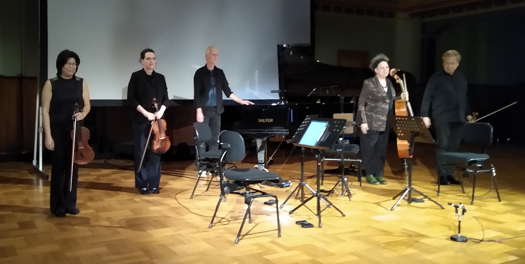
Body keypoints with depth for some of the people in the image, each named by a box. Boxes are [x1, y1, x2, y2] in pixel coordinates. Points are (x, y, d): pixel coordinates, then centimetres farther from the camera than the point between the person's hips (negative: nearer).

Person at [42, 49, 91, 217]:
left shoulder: (81, 83, 5)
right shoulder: (51, 84, -4)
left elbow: (87, 105, 10)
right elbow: (45, 111, -7)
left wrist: (83, 114, -14)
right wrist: (48, 135, -13)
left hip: (75, 130, 3)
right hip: (57, 131, -3)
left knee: (73, 167, 7)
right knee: (59, 167, 2)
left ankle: (70, 203, 19)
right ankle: (58, 206, 14)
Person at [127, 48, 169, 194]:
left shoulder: (160, 78, 9)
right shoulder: (136, 76, -2)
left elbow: (165, 98, 11)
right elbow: (131, 99, -7)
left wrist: (161, 111, -7)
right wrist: (146, 113, -15)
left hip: (157, 120, 3)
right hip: (140, 121, -3)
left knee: (155, 152, 4)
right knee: (141, 152, 0)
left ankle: (154, 184, 12)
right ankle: (142, 184, 10)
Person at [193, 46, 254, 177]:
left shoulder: (219, 73, 8)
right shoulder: (200, 73, -4)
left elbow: (227, 91, 11)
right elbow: (197, 94, -7)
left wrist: (241, 101, 6)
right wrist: (198, 111, -13)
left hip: (216, 111, 4)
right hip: (204, 110, -4)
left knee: (214, 139, 6)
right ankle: (202, 167, 4)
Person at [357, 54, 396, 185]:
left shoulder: (389, 83, 11)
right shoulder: (369, 83, -7)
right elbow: (361, 104, -8)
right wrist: (363, 122, -13)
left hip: (385, 123, 6)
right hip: (371, 122, -5)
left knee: (381, 149, 9)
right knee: (369, 149, 2)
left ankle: (379, 174, 19)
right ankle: (370, 175, 12)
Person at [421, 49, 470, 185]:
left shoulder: (462, 78, 14)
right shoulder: (436, 78, -2)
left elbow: (464, 97, 22)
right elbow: (427, 97, -4)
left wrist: (467, 114, 18)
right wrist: (425, 115, -10)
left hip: (458, 118, 5)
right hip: (441, 118, -5)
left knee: (453, 147, 7)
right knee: (443, 145, -7)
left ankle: (449, 174, 16)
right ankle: (442, 175, 0)